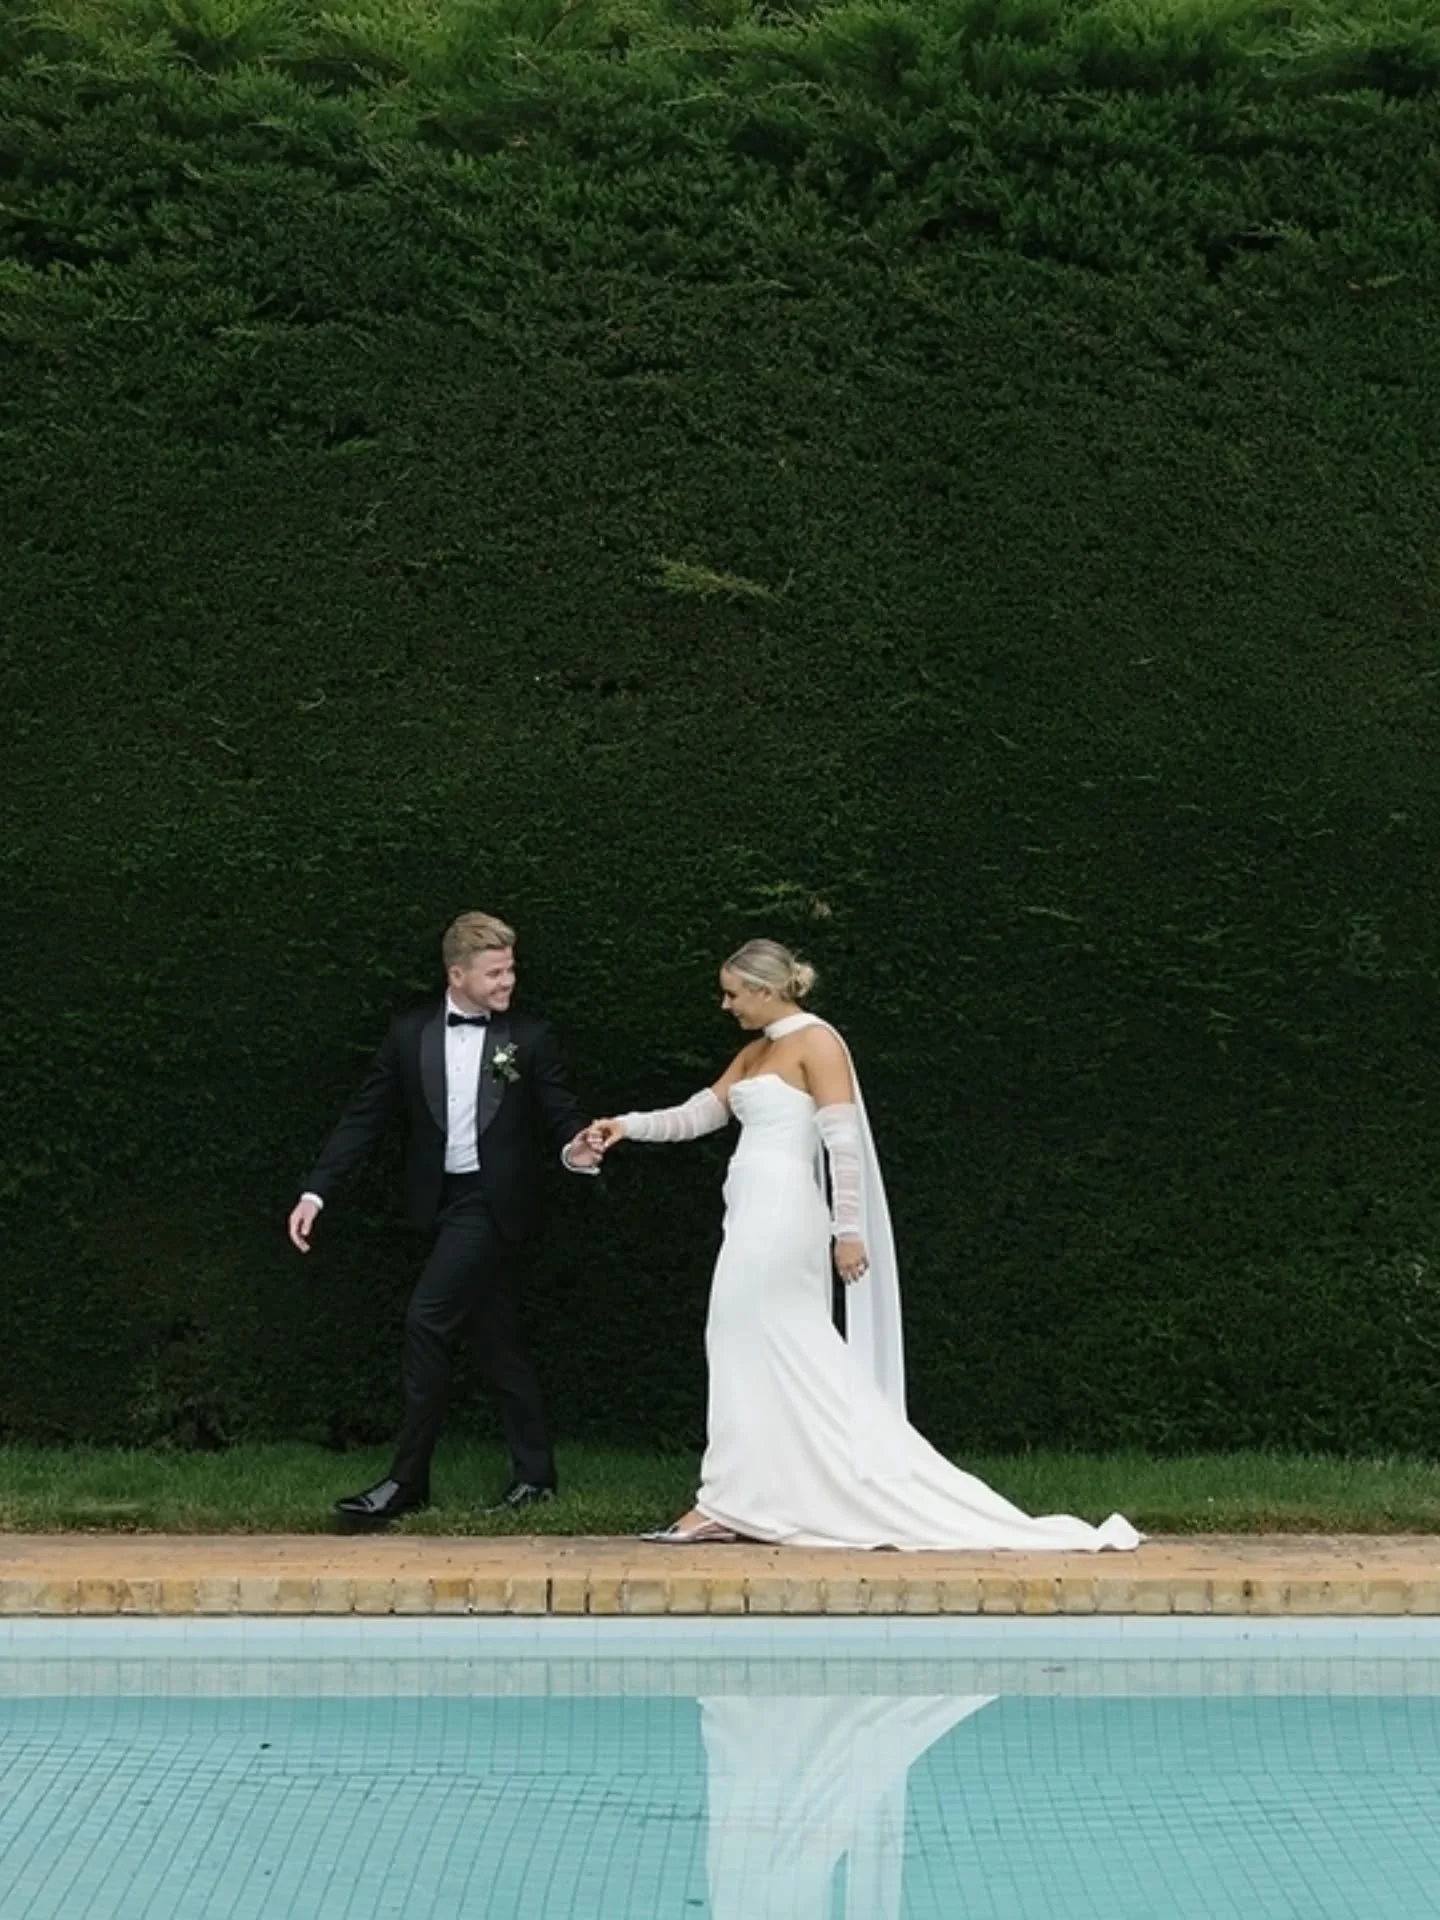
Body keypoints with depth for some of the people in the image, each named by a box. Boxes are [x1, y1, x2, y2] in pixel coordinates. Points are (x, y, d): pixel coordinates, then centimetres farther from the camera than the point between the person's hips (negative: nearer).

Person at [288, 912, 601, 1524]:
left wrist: (575, 1150, -26)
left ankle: (407, 1479, -6)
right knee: (496, 1336, 10)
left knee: (427, 1321, -13)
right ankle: (533, 1472, 21)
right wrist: (316, 1192, -2)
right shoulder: (410, 1034, 4)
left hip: (493, 1199, -4)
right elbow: (365, 1117, 5)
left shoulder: (531, 1037, -2)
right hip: (443, 1199, 4)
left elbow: (561, 1117, -1)